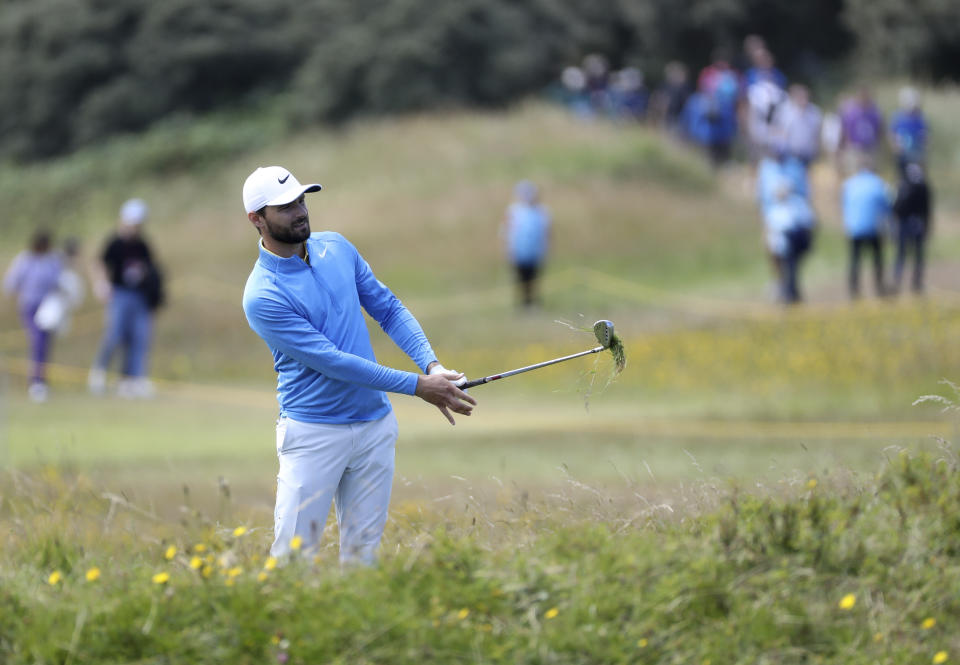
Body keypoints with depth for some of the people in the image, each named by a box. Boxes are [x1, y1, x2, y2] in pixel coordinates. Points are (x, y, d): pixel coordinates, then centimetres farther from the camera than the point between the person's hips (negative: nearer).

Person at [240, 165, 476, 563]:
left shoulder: (336, 247, 5)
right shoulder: (262, 296, -16)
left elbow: (387, 309, 11)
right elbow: (331, 361, -19)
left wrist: (431, 365, -7)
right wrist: (417, 386, -19)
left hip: (375, 424, 6)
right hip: (314, 434, -6)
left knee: (363, 554, 6)